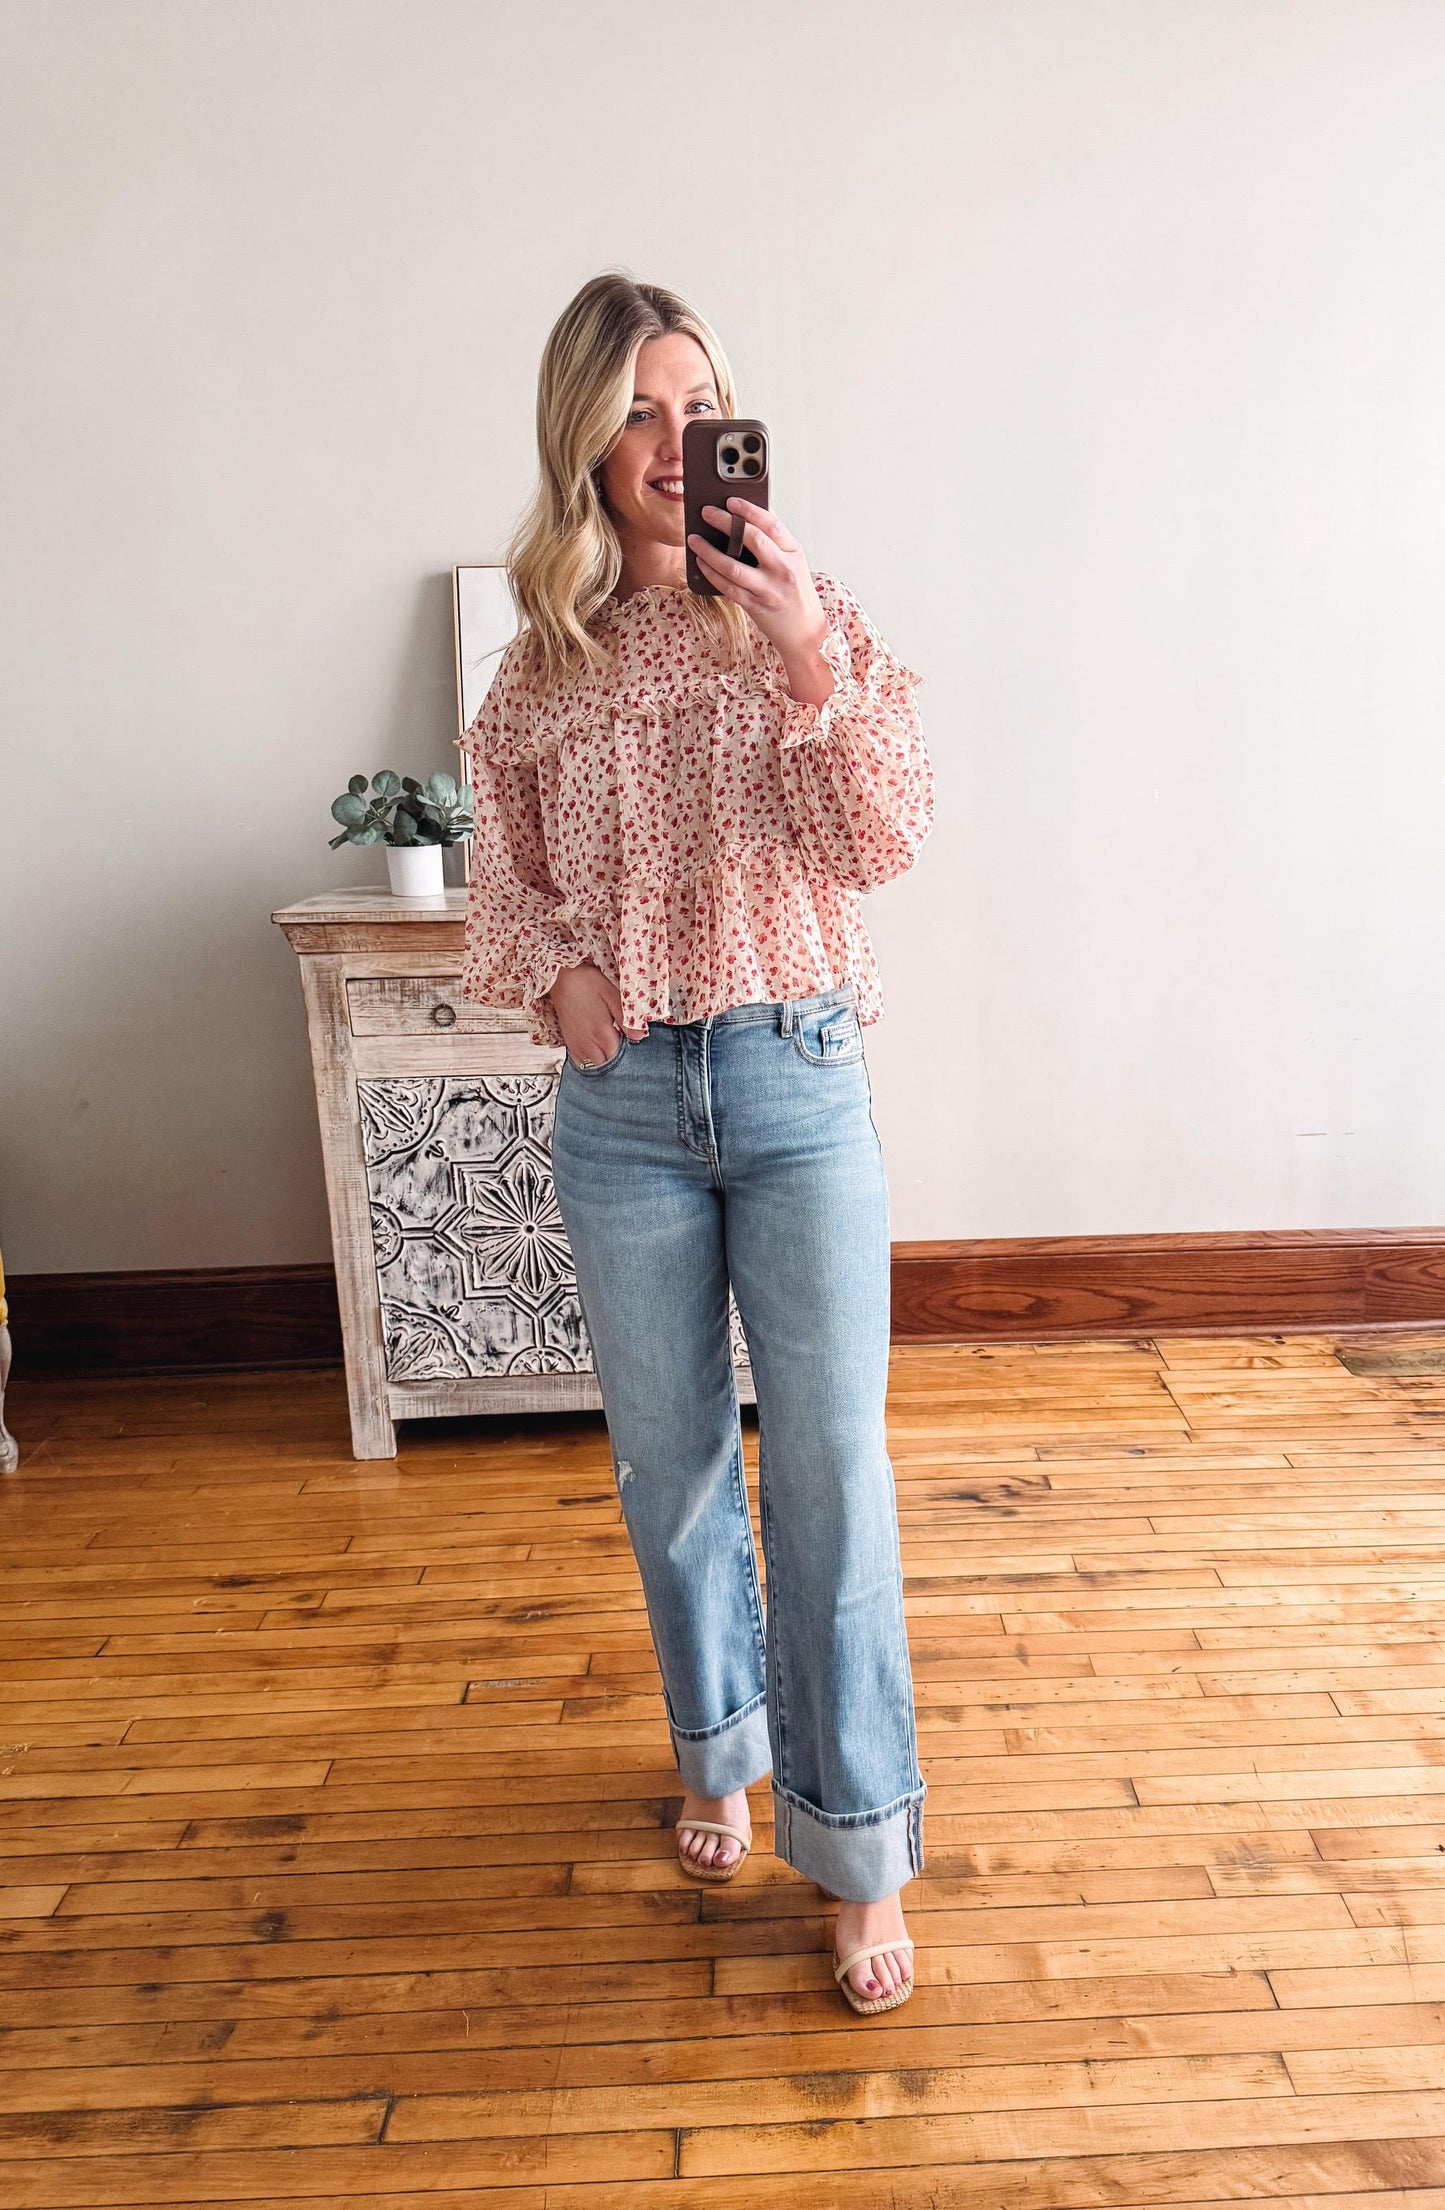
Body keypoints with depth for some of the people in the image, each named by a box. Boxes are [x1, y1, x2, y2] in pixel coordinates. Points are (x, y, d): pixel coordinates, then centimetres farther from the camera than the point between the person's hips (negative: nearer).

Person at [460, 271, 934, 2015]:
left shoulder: (813, 617, 0)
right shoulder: (545, 660, 6)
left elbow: (885, 842, -10)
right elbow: (504, 871, 12)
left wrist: (813, 664, -24)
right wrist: (554, 970, -8)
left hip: (798, 1086, -2)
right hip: (622, 1104, 2)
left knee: (830, 1473, 1)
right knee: (667, 1463, 13)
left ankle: (858, 1842, 19)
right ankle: (722, 1748, 39)